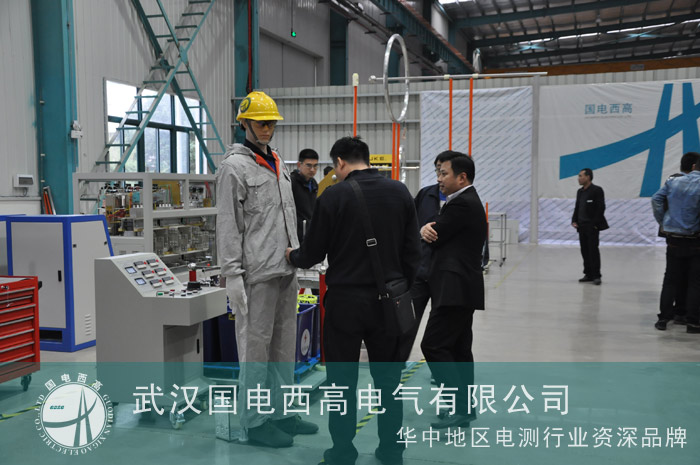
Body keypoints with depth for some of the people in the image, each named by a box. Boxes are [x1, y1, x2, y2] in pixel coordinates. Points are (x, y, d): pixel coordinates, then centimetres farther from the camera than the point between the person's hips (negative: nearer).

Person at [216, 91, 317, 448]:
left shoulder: (278, 164, 18)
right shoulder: (235, 166, -7)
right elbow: (228, 225, -12)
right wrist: (232, 274, -17)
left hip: (286, 270, 8)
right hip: (257, 274, -8)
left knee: (284, 343, 14)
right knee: (255, 345, -2)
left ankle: (281, 412, 25)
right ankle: (254, 422, 8)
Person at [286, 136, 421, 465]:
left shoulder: (333, 197, -10)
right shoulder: (400, 192, 2)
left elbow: (312, 255, -4)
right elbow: (413, 252, 3)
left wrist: (292, 256, 17)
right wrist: (404, 291, 14)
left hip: (345, 299, -3)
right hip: (389, 300, 4)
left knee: (342, 380, 9)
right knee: (388, 378, 14)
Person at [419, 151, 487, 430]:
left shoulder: (461, 204, -14)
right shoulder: (468, 201, 19)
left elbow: (436, 237, -13)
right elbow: (440, 233, 13)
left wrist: (427, 231, 9)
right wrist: (427, 228, -9)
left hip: (455, 289, -11)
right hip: (461, 287, 11)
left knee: (434, 345, -12)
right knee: (459, 348, 12)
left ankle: (460, 407, -9)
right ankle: (465, 408, 19)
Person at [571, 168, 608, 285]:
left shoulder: (597, 190, -7)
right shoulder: (580, 192, 15)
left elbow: (601, 208, -12)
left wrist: (595, 224, -15)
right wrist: (574, 220, 6)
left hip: (592, 227, -7)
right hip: (582, 227, 7)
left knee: (593, 250, -6)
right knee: (585, 251, 8)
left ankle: (596, 276, -2)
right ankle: (588, 274, 16)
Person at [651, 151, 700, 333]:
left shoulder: (673, 182, 3)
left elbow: (656, 199, 0)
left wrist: (662, 223, 6)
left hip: (673, 238, 4)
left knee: (670, 279, 12)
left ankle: (664, 317, 11)